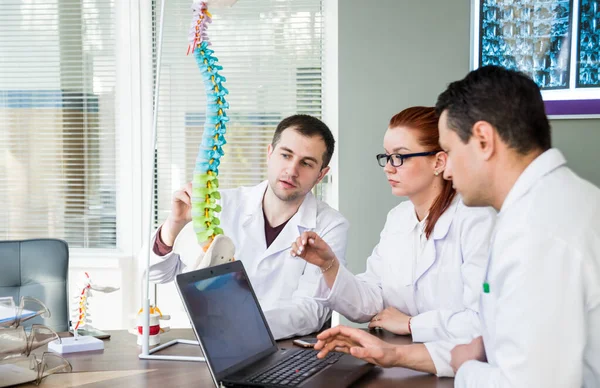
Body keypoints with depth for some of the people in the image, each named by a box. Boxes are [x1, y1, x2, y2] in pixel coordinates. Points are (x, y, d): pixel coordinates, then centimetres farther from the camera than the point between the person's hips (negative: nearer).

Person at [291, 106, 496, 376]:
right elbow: (370, 305, 7)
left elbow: (485, 322, -22)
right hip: (397, 361, 5)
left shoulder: (475, 221, -14)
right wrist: (329, 265, -9)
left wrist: (411, 324, -10)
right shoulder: (397, 219, 9)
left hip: (456, 365, -5)